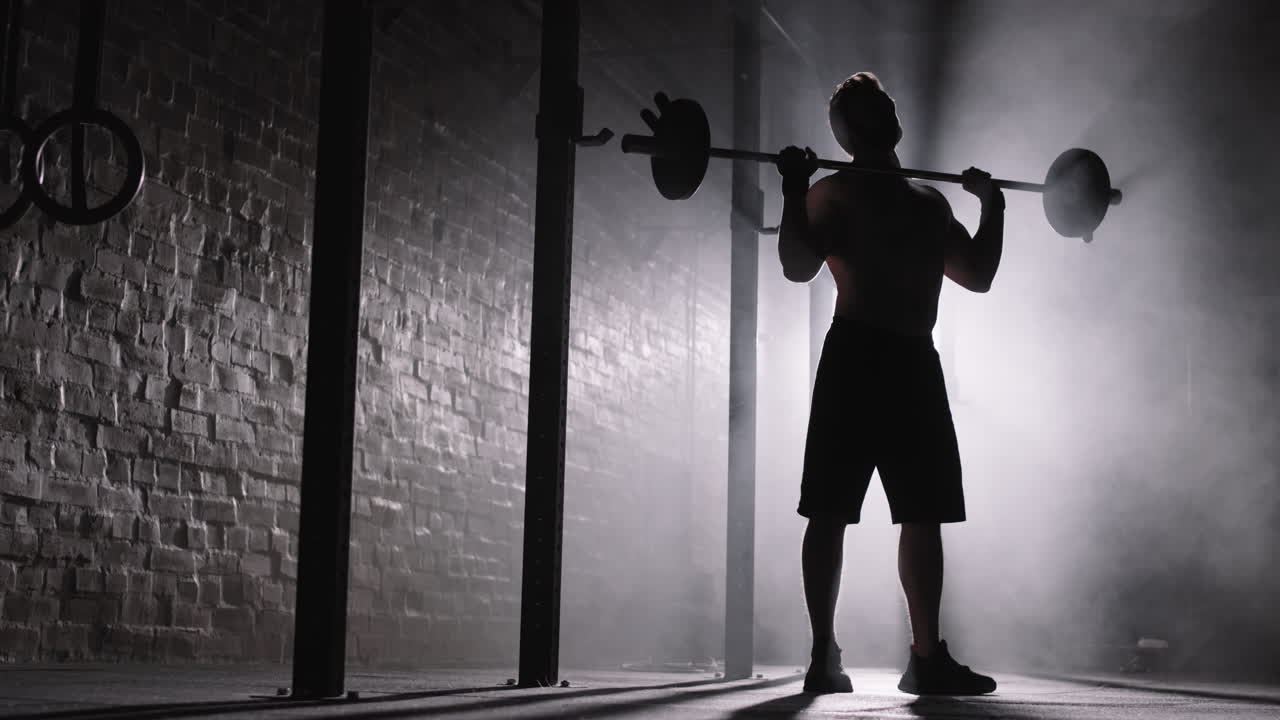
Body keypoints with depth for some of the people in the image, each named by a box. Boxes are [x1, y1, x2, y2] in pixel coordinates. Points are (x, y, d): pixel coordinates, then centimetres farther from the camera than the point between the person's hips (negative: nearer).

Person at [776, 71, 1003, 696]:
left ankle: (928, 657, 9)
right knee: (830, 511, -5)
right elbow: (798, 266, -10)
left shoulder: (931, 202, 21)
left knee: (925, 515, 4)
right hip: (856, 357, -6)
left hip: (917, 363, 6)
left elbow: (978, 276, 23)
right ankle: (824, 657, -1)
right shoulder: (834, 192, 3)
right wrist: (793, 188, -15)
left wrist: (992, 206, 24)